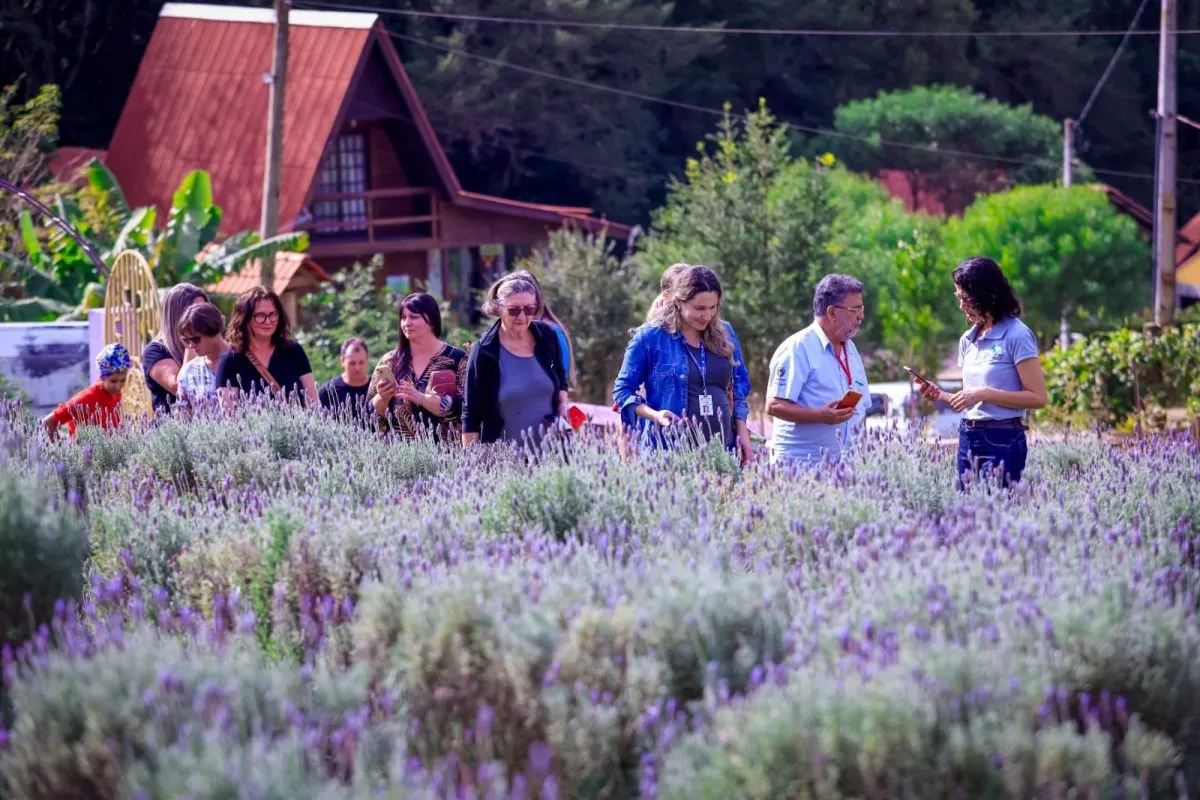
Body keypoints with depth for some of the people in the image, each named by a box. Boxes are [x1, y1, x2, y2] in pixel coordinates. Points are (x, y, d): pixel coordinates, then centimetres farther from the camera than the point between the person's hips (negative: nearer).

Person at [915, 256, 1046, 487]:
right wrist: (941, 396, 1)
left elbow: (1037, 397, -13)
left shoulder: (1017, 336, -8)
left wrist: (984, 394, -17)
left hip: (1003, 442, -7)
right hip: (968, 439, 7)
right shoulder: (969, 339, 14)